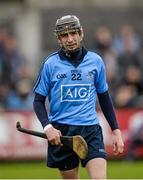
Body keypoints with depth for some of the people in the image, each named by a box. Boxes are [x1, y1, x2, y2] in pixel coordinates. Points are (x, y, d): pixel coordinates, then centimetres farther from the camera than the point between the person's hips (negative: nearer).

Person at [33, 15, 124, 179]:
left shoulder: (95, 61, 6)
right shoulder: (50, 64, 1)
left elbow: (104, 98, 15)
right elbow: (38, 101, 5)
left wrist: (116, 131, 10)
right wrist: (47, 127, -12)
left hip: (90, 129, 0)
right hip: (61, 131, 0)